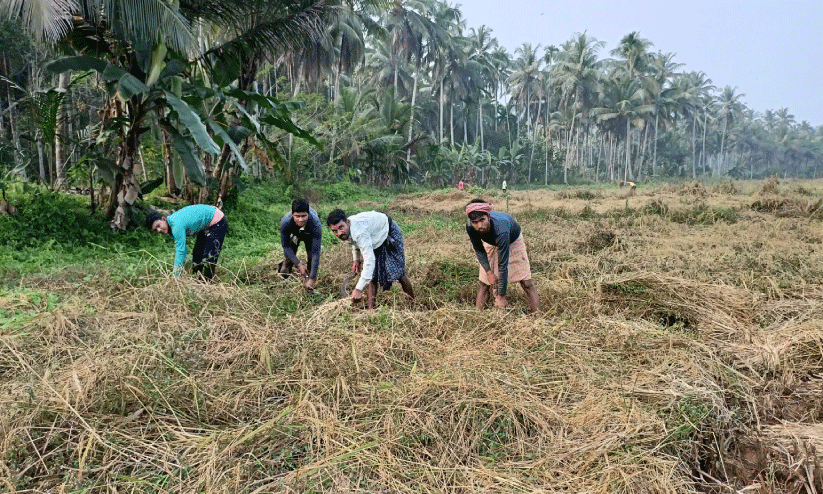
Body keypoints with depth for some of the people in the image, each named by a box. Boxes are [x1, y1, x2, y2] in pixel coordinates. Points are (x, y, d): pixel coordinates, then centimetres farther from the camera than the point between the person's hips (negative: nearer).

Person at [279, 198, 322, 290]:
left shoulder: (316, 224, -44)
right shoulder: (285, 222, -40)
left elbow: (316, 253, -41)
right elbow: (285, 245, -23)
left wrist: (312, 279, -43)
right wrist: (299, 265, -29)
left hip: (310, 234, -1)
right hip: (294, 232, 1)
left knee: (312, 255, -17)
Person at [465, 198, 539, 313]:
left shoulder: (501, 230, -46)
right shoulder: (470, 227, -32)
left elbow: (503, 265, -40)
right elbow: (479, 250, -12)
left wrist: (501, 296, -35)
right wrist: (488, 272, -21)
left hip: (513, 240, -3)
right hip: (491, 244, 4)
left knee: (526, 283, -8)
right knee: (484, 283, -1)